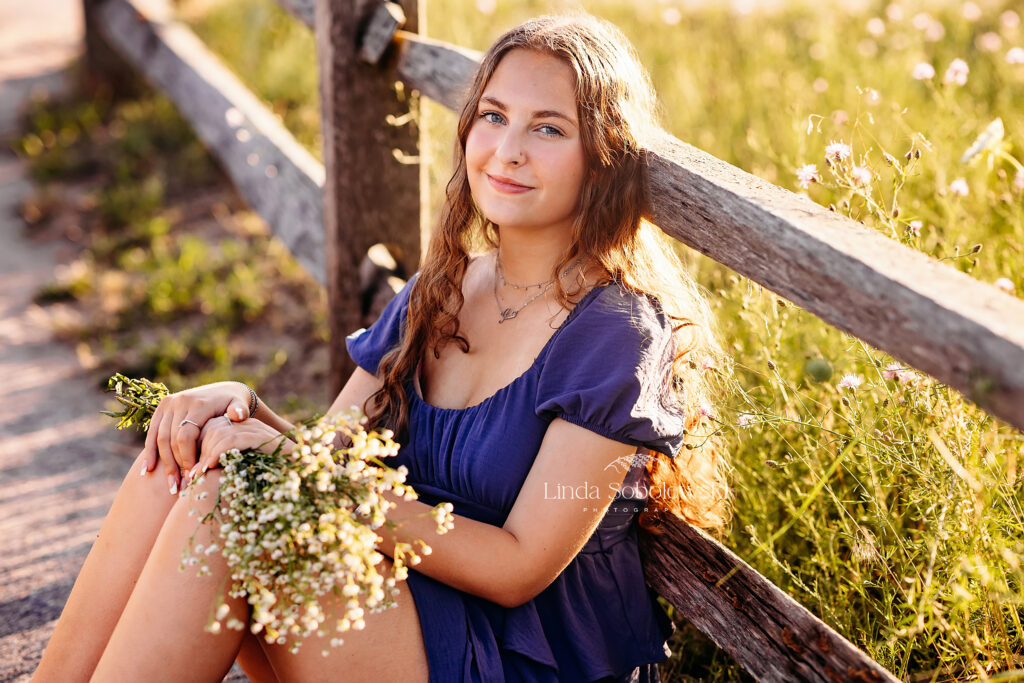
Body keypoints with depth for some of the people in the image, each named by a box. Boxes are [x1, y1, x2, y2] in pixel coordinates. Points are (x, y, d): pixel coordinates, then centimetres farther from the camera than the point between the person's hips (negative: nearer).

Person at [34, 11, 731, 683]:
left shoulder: (617, 335, -15)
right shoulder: (441, 289, 8)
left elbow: (518, 570, -18)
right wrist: (243, 404, -16)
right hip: (414, 604, 7)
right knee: (185, 460, -16)